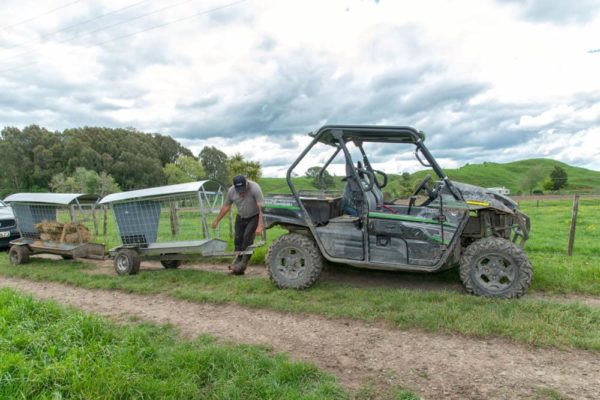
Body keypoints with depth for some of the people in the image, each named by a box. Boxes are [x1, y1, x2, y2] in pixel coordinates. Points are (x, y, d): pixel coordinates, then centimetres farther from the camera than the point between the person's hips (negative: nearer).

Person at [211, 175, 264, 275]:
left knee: (247, 237, -20)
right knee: (238, 239, 1)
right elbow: (226, 207, 1)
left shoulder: (255, 188, -30)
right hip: (241, 217, 5)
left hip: (254, 217, -5)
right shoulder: (231, 191, -14)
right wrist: (217, 221, 5)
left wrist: (260, 226, -44)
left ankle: (243, 263, -12)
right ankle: (237, 265, 11)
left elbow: (261, 208, -36)